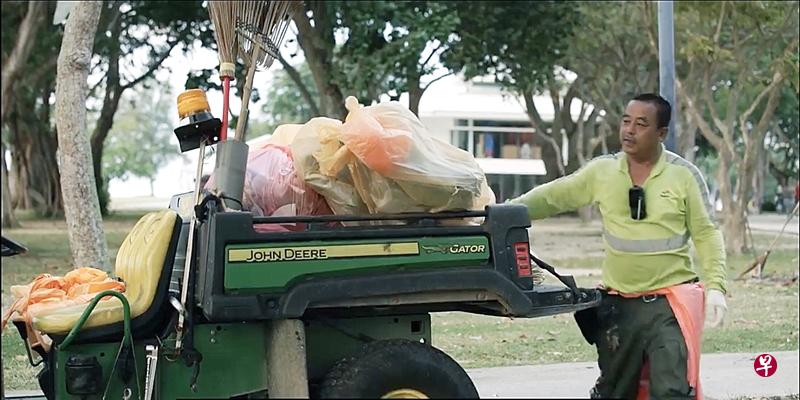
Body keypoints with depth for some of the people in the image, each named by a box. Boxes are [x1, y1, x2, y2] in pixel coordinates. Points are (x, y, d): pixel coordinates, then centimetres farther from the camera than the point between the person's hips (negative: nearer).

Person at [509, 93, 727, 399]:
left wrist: (715, 286, -10)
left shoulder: (684, 175, -3)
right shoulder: (602, 171, 4)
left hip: (670, 303, -3)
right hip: (619, 305, 3)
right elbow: (553, 196, 8)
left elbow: (706, 234, 0)